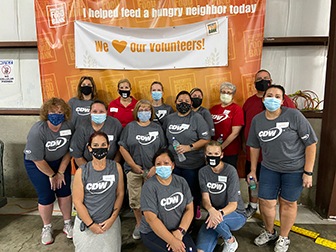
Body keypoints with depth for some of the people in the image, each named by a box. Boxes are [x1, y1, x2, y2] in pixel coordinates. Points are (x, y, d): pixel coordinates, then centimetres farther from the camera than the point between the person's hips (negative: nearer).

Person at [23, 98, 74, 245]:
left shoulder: (69, 126, -19)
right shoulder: (37, 131, -30)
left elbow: (68, 151, -7)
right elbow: (38, 160, -22)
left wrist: (60, 172, -7)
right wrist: (52, 175, -11)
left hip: (60, 162, 3)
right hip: (37, 164, -3)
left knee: (65, 192, 2)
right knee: (46, 197, -3)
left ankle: (67, 224, 23)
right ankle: (47, 228, 23)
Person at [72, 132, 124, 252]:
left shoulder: (116, 167, -6)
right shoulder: (81, 172, -10)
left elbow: (120, 194, -1)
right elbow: (77, 201, -7)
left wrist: (112, 219, -7)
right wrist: (91, 224, -9)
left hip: (110, 222, 1)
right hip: (86, 223, -1)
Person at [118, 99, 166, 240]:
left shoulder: (157, 128, 7)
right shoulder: (130, 127, 5)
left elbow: (163, 149, 3)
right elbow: (123, 148, 0)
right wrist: (134, 165, -5)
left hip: (152, 170, 0)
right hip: (134, 170, 0)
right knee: (135, 200, 7)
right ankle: (139, 224, 29)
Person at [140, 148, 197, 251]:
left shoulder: (181, 182, 0)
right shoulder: (149, 186, -13)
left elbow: (189, 209, 0)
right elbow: (151, 219, -18)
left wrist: (180, 232, -14)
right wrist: (173, 241, -21)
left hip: (178, 229, 3)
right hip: (153, 232, -3)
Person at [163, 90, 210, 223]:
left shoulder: (197, 118, -5)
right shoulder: (169, 118, 8)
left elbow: (206, 139, -9)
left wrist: (189, 147, -20)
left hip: (192, 165, -3)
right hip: (173, 164, 4)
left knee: (192, 194, 9)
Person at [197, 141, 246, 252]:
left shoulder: (230, 171, -18)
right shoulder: (203, 172, -5)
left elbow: (233, 204, -18)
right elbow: (205, 198, -12)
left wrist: (220, 213, -40)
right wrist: (211, 210, -36)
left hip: (236, 214, -2)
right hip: (214, 212, 2)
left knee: (218, 218, -36)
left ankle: (231, 241, -4)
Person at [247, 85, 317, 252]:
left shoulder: (294, 115, -17)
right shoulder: (257, 120, -4)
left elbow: (310, 143, -12)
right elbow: (254, 146, 6)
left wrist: (308, 172, -12)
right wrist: (253, 170, 9)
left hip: (294, 169, -3)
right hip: (269, 168, 3)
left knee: (288, 203, 11)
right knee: (265, 202, 6)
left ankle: (284, 238, 35)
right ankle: (269, 232, 36)